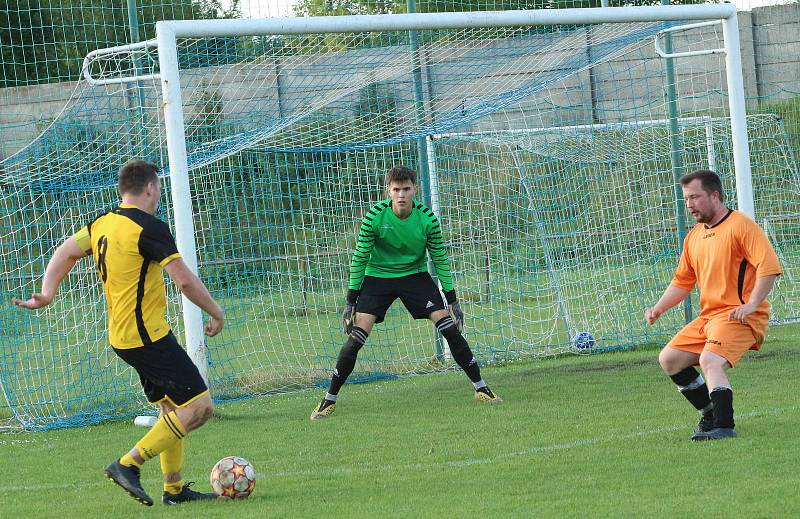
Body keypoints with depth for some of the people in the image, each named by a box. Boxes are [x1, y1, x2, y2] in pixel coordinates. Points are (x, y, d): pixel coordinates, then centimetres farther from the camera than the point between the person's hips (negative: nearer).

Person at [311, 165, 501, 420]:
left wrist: (452, 299, -5)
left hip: (415, 275, 1)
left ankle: (481, 388, 1)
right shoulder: (375, 216, -20)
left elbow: (440, 259, -5)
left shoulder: (427, 218, -16)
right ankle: (329, 400, -2)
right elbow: (359, 258, -11)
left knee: (450, 327, -11)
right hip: (377, 276, -1)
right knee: (356, 337, -13)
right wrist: (350, 300, -11)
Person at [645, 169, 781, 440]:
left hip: (738, 316, -9)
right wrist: (659, 308, 9)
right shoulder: (694, 236, 17)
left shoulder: (740, 225, -9)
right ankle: (711, 415, 11)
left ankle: (724, 426, -29)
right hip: (708, 317, 9)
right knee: (669, 359, 5)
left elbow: (769, 266, -18)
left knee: (710, 361, -29)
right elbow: (682, 281, 24)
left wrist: (751, 305, -24)